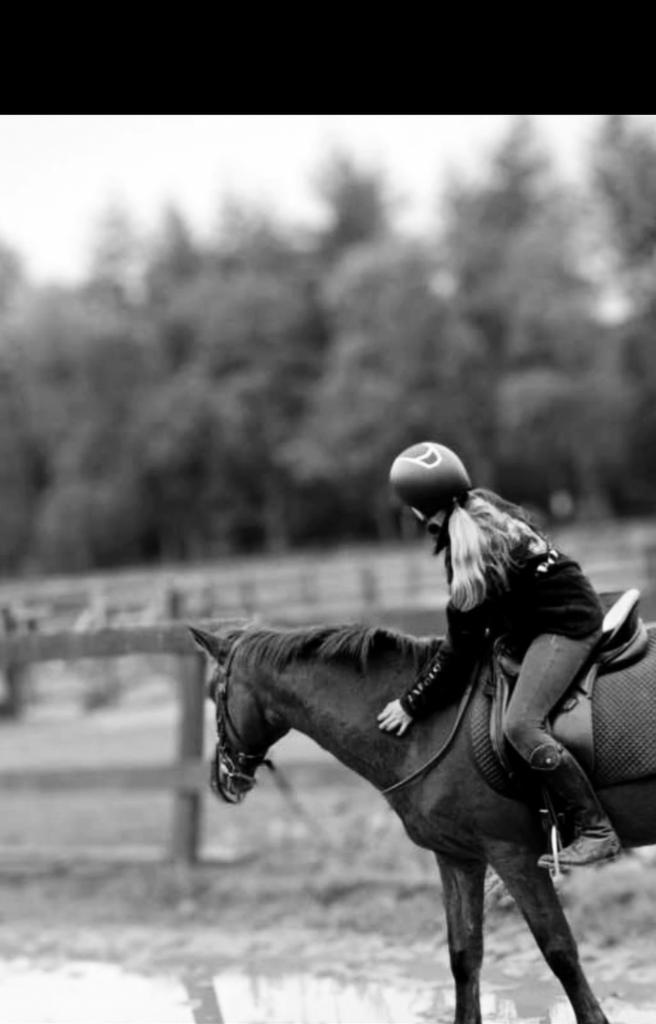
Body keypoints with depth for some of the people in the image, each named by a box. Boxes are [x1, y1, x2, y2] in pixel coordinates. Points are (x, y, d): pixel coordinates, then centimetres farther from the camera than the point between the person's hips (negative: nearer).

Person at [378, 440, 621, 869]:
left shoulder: (471, 553, -25)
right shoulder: (480, 504, 1)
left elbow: (459, 651, -17)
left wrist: (412, 704, -8)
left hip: (565, 626, -11)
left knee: (521, 725, -22)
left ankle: (597, 831, -21)